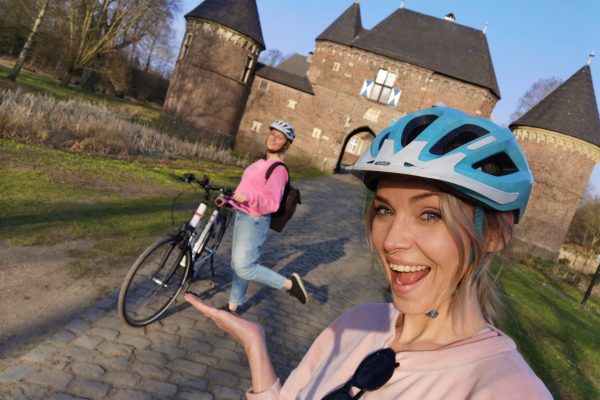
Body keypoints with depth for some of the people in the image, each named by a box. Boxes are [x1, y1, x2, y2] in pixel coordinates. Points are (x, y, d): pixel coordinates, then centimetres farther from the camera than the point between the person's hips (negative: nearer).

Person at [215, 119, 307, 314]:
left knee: (244, 267, -11)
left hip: (254, 222, -9)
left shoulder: (278, 169, -17)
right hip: (242, 217, 9)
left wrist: (249, 197, -35)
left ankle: (289, 283, 1)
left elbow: (272, 204, -22)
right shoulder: (263, 162, 11)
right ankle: (232, 307, 29)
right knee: (237, 264, 16)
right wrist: (227, 198, 14)